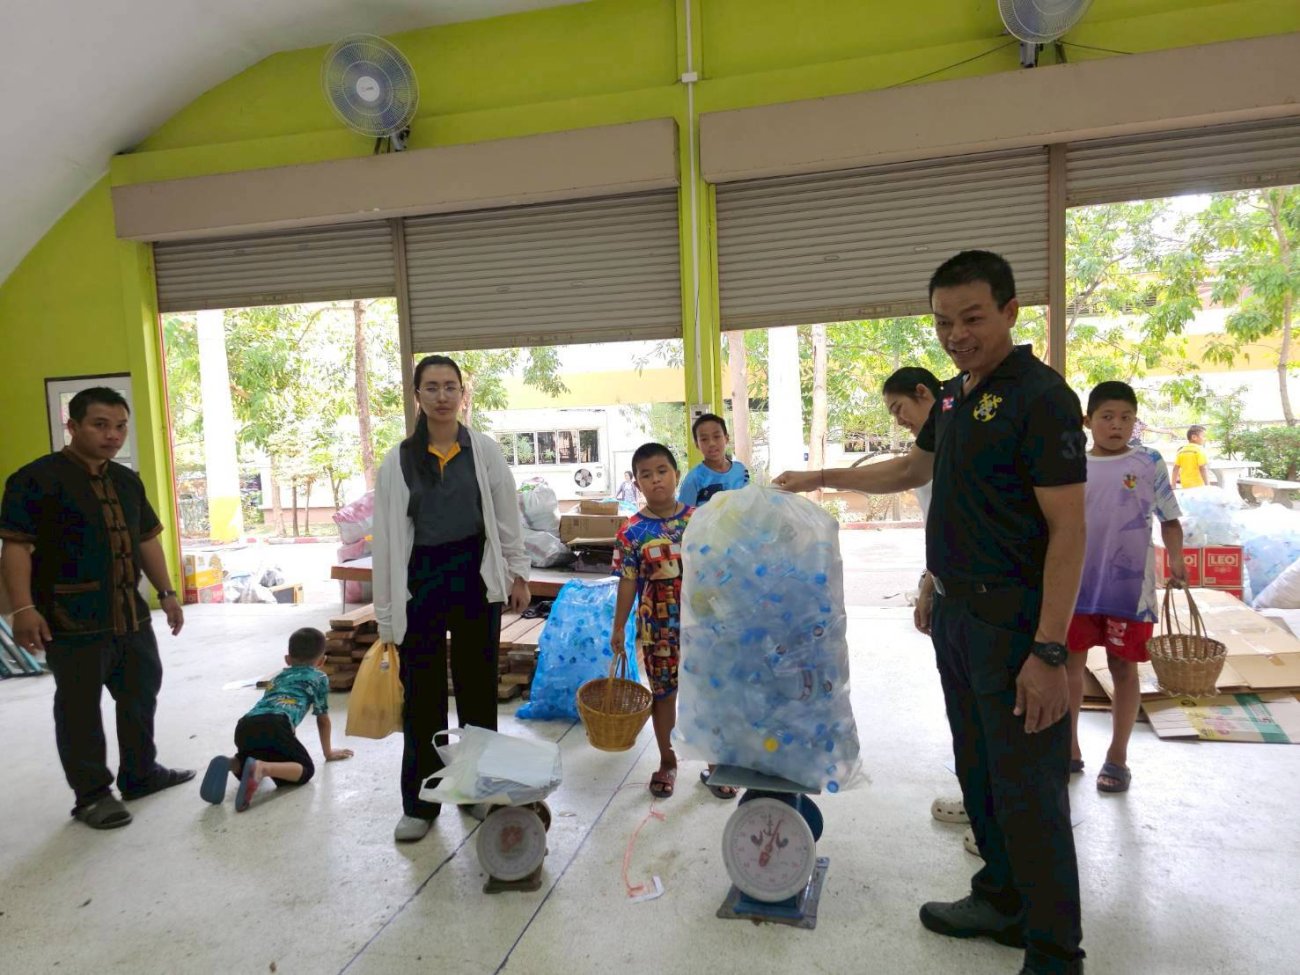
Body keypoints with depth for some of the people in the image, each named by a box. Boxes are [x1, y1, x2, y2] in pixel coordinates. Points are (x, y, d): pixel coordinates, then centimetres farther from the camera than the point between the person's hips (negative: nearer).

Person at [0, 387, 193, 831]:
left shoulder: (127, 481, 12)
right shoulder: (37, 478, -10)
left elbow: (147, 540, 19)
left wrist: (166, 592, 17)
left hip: (131, 614, 8)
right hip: (72, 619, -7)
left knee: (141, 694, 17)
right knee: (79, 708, 4)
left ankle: (141, 773, 33)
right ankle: (92, 794, 18)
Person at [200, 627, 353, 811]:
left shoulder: (278, 677, 41)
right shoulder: (319, 678, 26)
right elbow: (323, 719, 32)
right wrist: (328, 752, 46)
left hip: (245, 726, 6)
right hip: (274, 724, -6)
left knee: (248, 765, 31)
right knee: (306, 769, 6)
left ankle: (229, 763, -4)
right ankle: (263, 768, -23)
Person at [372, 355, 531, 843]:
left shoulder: (484, 451, 1)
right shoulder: (398, 461, 0)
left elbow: (507, 517, 6)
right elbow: (385, 537, 0)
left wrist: (518, 574, 3)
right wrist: (386, 612, -1)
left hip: (475, 577, 0)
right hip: (419, 582, 0)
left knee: (478, 688, 12)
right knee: (422, 695, 6)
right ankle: (419, 803, 21)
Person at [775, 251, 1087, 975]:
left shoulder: (1041, 397, -16)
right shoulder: (954, 395, 10)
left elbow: (1069, 531, -20)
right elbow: (911, 470, 27)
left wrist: (1050, 652, -23)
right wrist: (824, 478, 24)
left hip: (1013, 618, -9)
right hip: (954, 613, 9)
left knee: (1028, 790, 0)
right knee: (978, 772, 19)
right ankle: (1004, 900, 37)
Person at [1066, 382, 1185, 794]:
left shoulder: (1149, 463, -2)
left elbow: (1169, 518, 2)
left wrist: (1175, 559, -13)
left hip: (1129, 585, -2)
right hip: (1077, 584, 2)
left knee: (1124, 667, 8)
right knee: (1070, 663, 10)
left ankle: (1117, 756, 23)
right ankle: (1069, 747, 25)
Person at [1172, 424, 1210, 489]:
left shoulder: (1181, 450, 9)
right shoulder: (1200, 450, -9)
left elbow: (1175, 469, 9)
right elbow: (1203, 469, -16)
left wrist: (1174, 486, 14)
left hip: (1185, 487, 6)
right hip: (1198, 486, -6)